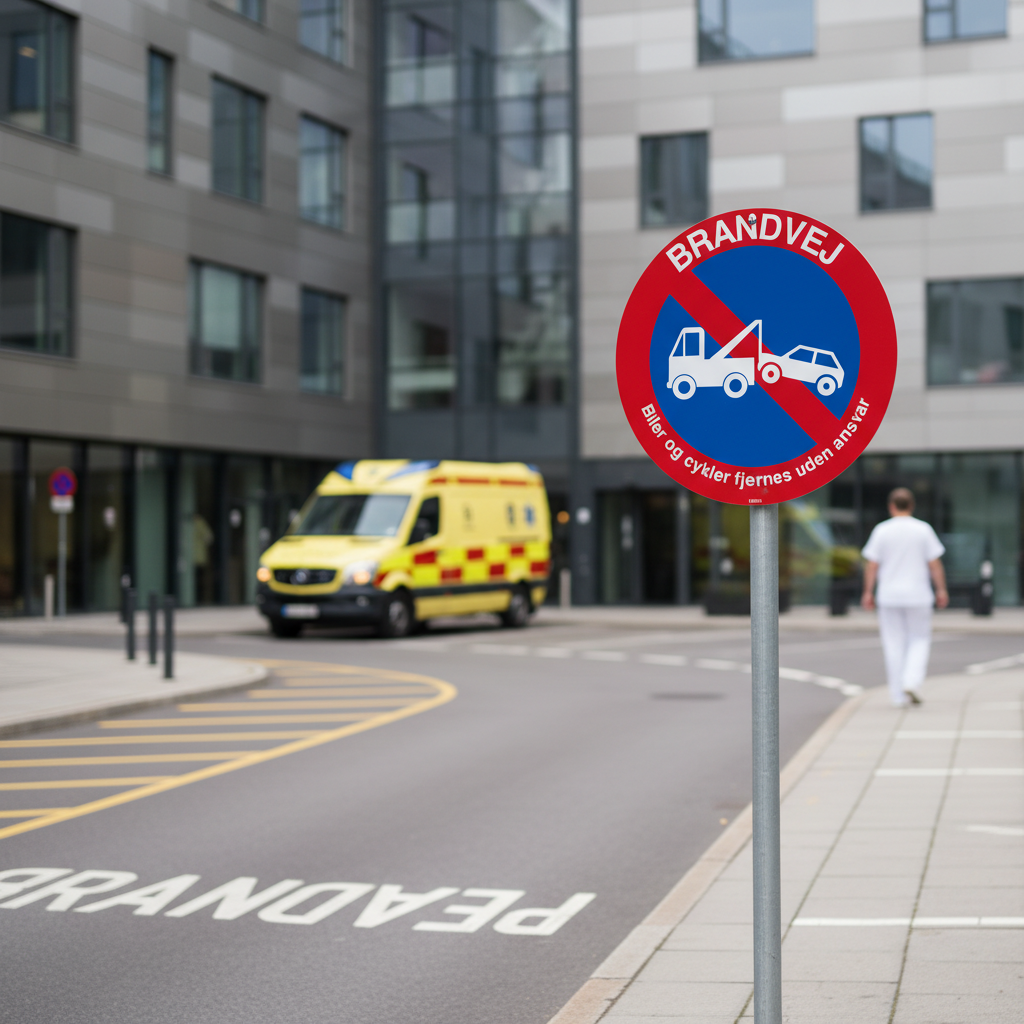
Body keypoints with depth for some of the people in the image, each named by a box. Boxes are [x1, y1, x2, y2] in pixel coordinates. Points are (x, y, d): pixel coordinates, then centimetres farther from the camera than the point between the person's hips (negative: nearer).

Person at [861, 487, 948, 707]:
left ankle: (898, 695, 7)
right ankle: (912, 682, -9)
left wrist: (868, 592, 6)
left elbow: (872, 565, -2)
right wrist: (941, 590, 7)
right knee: (919, 640, 11)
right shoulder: (923, 530, -2)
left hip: (889, 596, 1)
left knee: (894, 645, 6)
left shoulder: (881, 530, -2)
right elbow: (935, 563, -2)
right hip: (917, 594, -1)